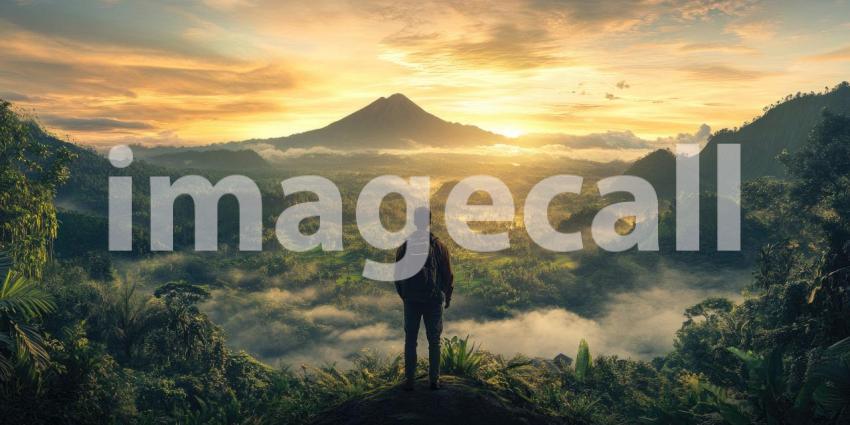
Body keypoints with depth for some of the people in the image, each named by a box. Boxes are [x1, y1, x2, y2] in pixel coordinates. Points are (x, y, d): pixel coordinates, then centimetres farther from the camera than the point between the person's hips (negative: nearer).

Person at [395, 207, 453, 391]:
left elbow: (397, 274, 2)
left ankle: (409, 381, 10)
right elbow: (448, 275, -3)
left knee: (410, 341, 9)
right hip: (433, 300, -1)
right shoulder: (438, 246, -8)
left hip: (410, 300, 1)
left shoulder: (404, 246, -4)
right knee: (434, 341, 9)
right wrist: (447, 297, 10)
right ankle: (434, 380, 11)